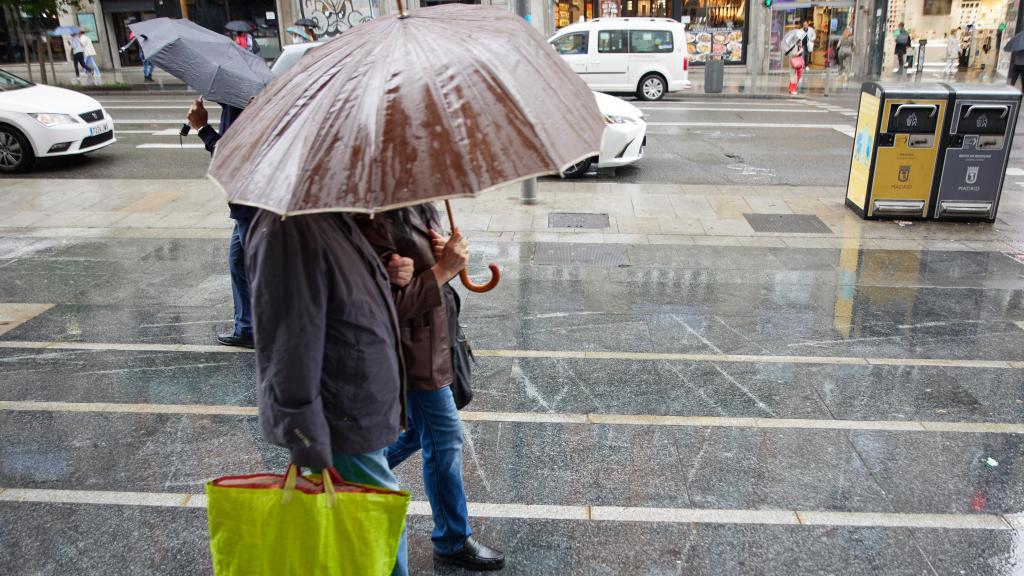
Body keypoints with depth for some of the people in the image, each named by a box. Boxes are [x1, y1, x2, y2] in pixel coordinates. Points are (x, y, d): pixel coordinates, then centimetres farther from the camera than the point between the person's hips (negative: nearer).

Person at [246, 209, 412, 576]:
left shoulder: (332, 218, 6)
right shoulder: (287, 231, -26)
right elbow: (288, 350, -27)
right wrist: (309, 448, -25)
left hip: (358, 417, 9)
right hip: (342, 430, -9)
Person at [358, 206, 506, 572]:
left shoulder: (421, 208, 3)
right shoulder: (378, 222, -24)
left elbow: (442, 267, 14)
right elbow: (391, 305, -24)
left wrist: (452, 255, -9)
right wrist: (443, 268, -24)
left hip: (433, 340, 9)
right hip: (413, 353, -9)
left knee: (417, 430, 24)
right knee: (445, 442, 4)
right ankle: (453, 542, 24)